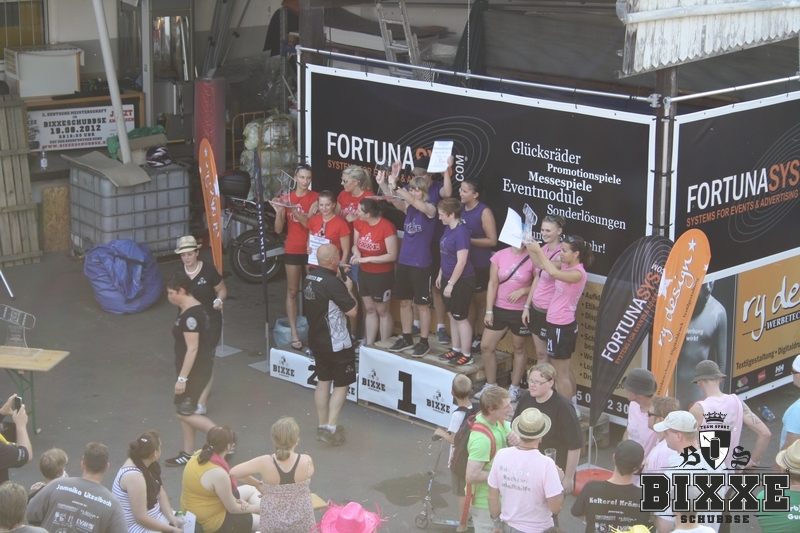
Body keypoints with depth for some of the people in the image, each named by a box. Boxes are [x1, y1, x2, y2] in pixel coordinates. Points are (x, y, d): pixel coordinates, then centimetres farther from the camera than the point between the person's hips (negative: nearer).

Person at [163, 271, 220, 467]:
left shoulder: (190, 315, -24)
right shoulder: (190, 308, 7)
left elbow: (192, 349, -26)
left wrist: (182, 378, -23)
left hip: (195, 369, -10)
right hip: (195, 368, 10)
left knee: (184, 412, -2)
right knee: (185, 410, 16)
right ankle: (188, 453, 25)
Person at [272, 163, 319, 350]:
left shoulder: (315, 198, -3)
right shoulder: (286, 198, 0)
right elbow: (279, 229, 0)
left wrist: (294, 210, -28)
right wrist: (279, 213, -19)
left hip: (311, 249, -1)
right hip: (292, 250, 1)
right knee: (292, 291, 3)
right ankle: (294, 334, 5)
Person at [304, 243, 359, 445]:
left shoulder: (309, 278, 1)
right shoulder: (333, 283, -25)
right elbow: (352, 310, -20)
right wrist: (349, 289, -6)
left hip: (317, 340, 8)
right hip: (337, 344, -8)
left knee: (323, 381, 17)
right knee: (341, 384, 3)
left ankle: (322, 426, 22)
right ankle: (331, 428, -2)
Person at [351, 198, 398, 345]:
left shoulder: (387, 227, -24)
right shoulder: (359, 223, -4)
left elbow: (392, 256, -22)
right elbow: (355, 244, 8)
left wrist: (367, 259, -25)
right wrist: (357, 253, -17)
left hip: (382, 275, -6)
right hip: (364, 272, 6)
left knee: (382, 311, 6)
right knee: (369, 309, 16)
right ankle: (369, 345, 24)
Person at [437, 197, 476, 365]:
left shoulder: (461, 232, -22)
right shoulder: (448, 228, 4)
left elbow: (461, 262, -22)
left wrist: (451, 284, -19)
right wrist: (441, 275, 19)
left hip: (461, 281, -9)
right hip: (449, 278, 9)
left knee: (461, 317, 0)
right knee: (452, 315, 17)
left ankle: (466, 355, 10)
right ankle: (456, 349, 29)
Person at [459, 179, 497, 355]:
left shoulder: (484, 212, -14)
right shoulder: (460, 209, 3)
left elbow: (492, 241, -15)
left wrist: (468, 240, -19)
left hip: (480, 266, -6)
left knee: (481, 301, 8)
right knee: (468, 300, 14)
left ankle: (480, 338, 16)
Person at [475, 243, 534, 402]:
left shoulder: (532, 258, -12)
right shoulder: (499, 256, -5)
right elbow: (492, 284, -3)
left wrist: (522, 290, -20)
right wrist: (489, 311, -4)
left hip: (521, 312, -3)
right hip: (499, 309, 3)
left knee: (519, 349, 12)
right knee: (486, 346, 6)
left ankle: (514, 388, 27)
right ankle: (490, 385, 24)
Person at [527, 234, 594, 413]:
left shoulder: (578, 273, -22)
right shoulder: (566, 267, 4)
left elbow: (553, 272, -40)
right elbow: (540, 264, 8)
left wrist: (539, 250, -34)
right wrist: (530, 247, -7)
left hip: (562, 327, -10)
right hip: (558, 324, 10)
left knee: (560, 373, 0)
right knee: (564, 368, 22)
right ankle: (573, 407, 34)